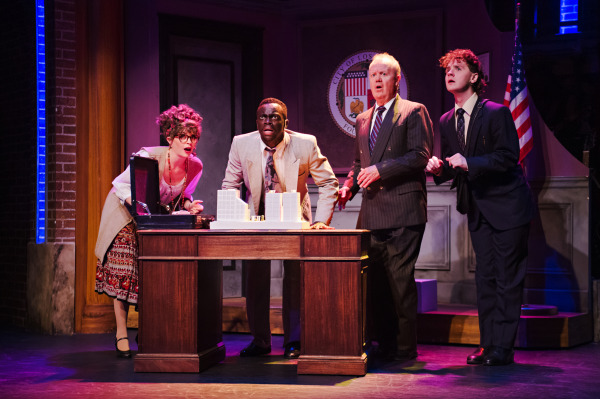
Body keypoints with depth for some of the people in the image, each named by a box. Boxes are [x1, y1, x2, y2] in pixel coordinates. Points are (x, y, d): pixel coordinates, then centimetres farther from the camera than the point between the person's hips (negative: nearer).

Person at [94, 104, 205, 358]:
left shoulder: (195, 166, -14)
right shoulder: (149, 157, -29)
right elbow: (120, 184, -18)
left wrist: (189, 206, -19)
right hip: (128, 214, -4)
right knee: (123, 271, -9)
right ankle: (121, 335, -2)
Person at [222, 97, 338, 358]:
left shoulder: (306, 145, -19)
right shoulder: (241, 144, -14)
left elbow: (328, 183, -9)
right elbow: (230, 185, -3)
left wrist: (321, 220, -19)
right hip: (257, 219, 2)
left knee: (295, 277, -3)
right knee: (255, 278, 2)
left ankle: (293, 342, 8)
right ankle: (260, 341, 14)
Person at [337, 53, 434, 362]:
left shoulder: (414, 112, -1)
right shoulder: (363, 120, 20)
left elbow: (420, 156, -12)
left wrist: (380, 169, -17)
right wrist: (349, 186, 9)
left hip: (402, 211, -7)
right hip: (371, 212, 7)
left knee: (401, 281, -6)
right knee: (374, 281, 8)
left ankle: (405, 348, 3)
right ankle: (382, 344, 17)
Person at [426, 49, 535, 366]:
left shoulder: (496, 113, -11)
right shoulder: (447, 121, 9)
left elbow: (508, 158, -17)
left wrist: (469, 163, -26)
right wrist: (439, 168, -8)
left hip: (507, 205, -6)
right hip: (478, 208, 6)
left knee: (507, 278, -4)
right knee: (485, 277, 8)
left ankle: (502, 347, -1)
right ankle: (487, 344, 13)